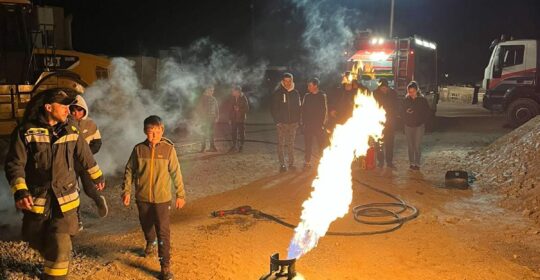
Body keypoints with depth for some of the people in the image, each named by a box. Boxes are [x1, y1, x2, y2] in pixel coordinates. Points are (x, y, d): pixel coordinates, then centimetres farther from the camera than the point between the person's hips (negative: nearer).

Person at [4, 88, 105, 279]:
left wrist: (97, 177, 26)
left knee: (60, 248, -8)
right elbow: (14, 164, -12)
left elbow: (85, 156, 15)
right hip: (36, 200, 0)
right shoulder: (25, 131, -9)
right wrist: (20, 191, -27)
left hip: (65, 199, 1)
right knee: (38, 242, 17)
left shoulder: (70, 130, 2)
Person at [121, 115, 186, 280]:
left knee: (163, 232, -4)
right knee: (146, 225, 24)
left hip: (162, 198, -3)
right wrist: (126, 190, 0)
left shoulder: (168, 149, -10)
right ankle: (151, 242, 56)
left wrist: (180, 194, -1)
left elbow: (176, 173, -5)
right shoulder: (139, 149, -5)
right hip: (142, 197, 3)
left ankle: (165, 266, 5)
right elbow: (129, 170, 4)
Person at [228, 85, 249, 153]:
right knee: (233, 133, 7)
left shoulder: (243, 98, -7)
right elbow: (230, 109, 9)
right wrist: (230, 118, 7)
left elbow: (247, 109, -5)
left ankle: (241, 146, 14)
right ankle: (234, 146, 19)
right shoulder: (232, 98, 3)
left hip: (241, 119, -3)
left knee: (241, 133, 2)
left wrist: (239, 109, -19)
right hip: (233, 119, 3)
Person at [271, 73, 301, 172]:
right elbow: (274, 109, -3)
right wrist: (277, 121, -10)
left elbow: (298, 108, 11)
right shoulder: (277, 93, -2)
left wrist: (297, 121, 3)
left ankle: (291, 163, 15)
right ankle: (282, 164, 4)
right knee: (281, 144, 0)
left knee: (291, 144, 8)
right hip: (282, 123, -3)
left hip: (293, 123, 3)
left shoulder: (295, 93, 7)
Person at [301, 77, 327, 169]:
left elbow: (325, 110, 0)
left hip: (319, 124, -2)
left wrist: (323, 123, -6)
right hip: (308, 124, 2)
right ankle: (307, 162, 14)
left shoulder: (322, 96, 1)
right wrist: (303, 122, 0)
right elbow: (303, 109, 8)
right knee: (308, 144, 6)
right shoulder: (307, 96, 8)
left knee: (322, 144, 0)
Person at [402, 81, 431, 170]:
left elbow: (428, 112, 2)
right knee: (410, 145, 7)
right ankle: (411, 163, 17)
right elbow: (402, 112, 11)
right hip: (408, 126, 3)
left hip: (419, 126, -3)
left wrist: (423, 121, -5)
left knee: (417, 145, -4)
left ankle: (417, 163, 6)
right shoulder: (406, 100, 3)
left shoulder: (422, 100, -4)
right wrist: (405, 121, -6)